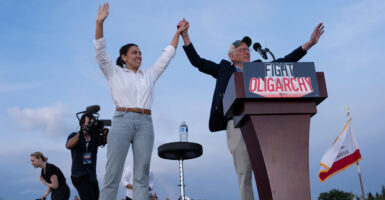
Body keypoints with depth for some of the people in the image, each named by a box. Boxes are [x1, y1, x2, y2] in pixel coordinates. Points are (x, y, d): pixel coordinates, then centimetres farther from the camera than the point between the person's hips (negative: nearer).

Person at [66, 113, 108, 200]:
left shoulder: (95, 137, 3)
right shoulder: (74, 136, -5)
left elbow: (105, 140, -17)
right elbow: (69, 145, -26)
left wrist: (105, 133, -40)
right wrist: (81, 133, -40)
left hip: (92, 176, 5)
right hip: (79, 176, -5)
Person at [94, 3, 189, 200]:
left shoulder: (149, 75, 20)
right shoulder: (115, 73, 11)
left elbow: (167, 56, 24)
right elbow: (100, 52, 0)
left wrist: (178, 33, 21)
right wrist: (99, 23, -11)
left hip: (145, 124, 4)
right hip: (122, 121, -3)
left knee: (142, 175, 0)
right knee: (113, 173, -7)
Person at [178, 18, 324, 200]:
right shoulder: (224, 69, 19)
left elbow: (284, 61, 22)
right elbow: (197, 61, 15)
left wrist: (309, 43, 17)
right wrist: (185, 36, 8)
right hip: (237, 123, -2)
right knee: (244, 175, -3)